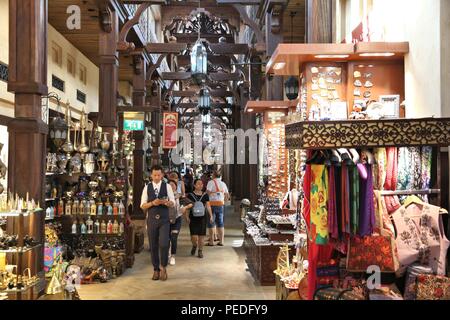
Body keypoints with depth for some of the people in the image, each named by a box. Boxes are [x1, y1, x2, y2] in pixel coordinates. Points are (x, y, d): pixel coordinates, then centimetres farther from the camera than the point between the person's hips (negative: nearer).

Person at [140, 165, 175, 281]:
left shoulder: (167, 186, 1)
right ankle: (156, 270, 21)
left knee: (164, 244, -12)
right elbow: (142, 205, 2)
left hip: (164, 219, -1)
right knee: (153, 246, 7)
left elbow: (173, 203, 1)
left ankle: (163, 267, 9)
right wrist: (152, 203, -16)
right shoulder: (147, 188, 4)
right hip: (151, 219, 2)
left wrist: (166, 202, -21)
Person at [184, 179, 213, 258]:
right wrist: (186, 216, -5)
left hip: (202, 217, 2)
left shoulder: (205, 195, 7)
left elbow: (208, 206, 9)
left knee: (201, 235, 2)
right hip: (193, 218, -2)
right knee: (194, 236, -6)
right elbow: (187, 207, 3)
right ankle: (194, 246, 26)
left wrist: (211, 216, 0)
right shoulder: (190, 195, 1)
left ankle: (200, 251, 18)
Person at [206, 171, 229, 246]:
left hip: (212, 204, -5)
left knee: (211, 223, 2)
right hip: (221, 204, 5)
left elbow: (208, 192, -18)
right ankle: (221, 241, 11)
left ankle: (211, 241, 3)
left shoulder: (211, 182, -6)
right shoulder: (223, 183, 13)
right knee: (220, 222, 10)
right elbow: (227, 195, 15)